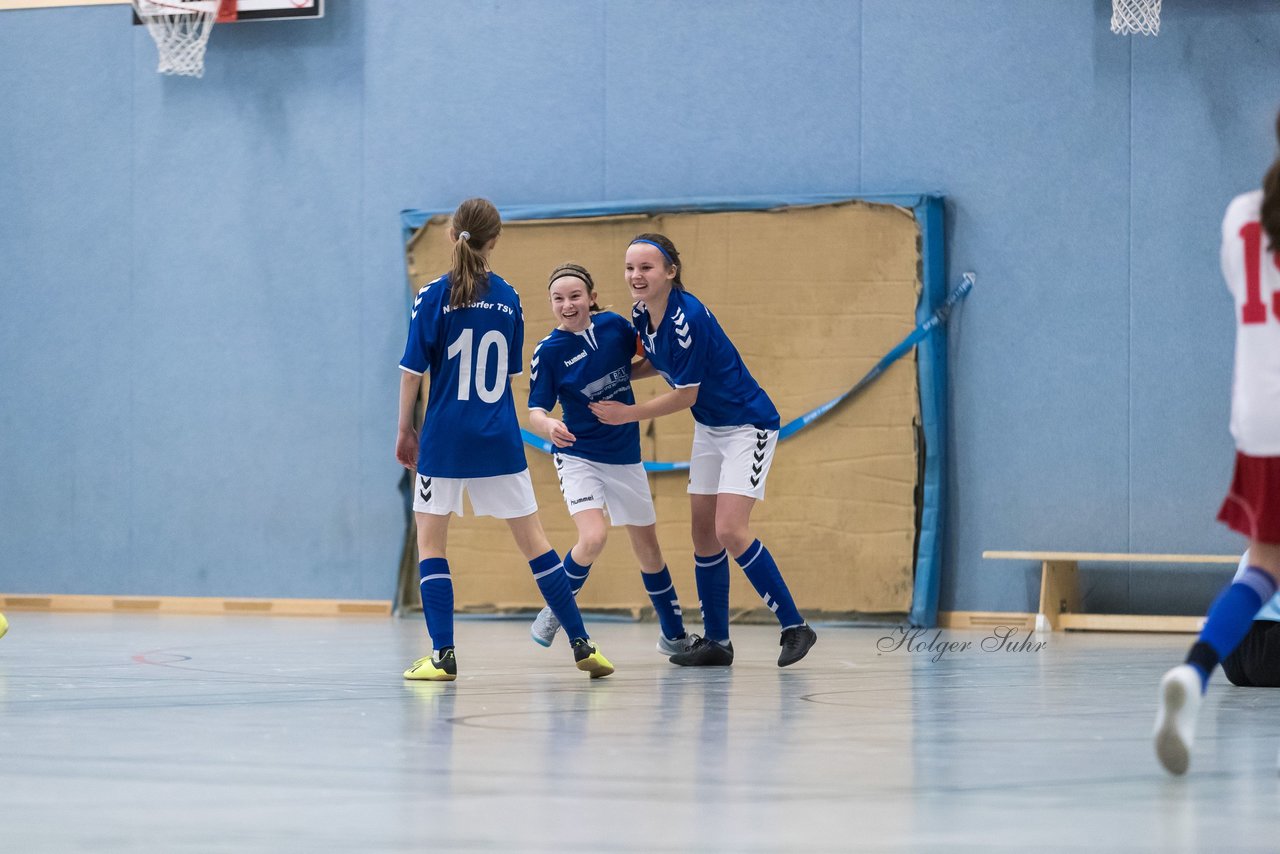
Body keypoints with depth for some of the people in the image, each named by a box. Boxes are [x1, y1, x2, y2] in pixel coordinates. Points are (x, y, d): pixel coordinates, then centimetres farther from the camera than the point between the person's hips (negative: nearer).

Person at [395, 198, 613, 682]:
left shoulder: (434, 297, -7)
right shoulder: (507, 299, 4)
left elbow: (413, 371, -7)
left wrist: (405, 432, 3)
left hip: (445, 438, -3)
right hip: (499, 440, 3)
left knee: (430, 541, 5)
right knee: (532, 538, 9)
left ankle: (443, 655, -5)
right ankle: (581, 644, 7)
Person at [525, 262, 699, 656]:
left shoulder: (614, 325, -6)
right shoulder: (548, 351, -15)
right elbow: (535, 410, -16)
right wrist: (548, 425, -37)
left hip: (625, 457, 4)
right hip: (578, 457, -4)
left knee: (648, 547, 13)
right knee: (593, 538, -25)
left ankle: (673, 634, 30)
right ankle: (554, 611, -1)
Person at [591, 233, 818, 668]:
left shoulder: (687, 317, -27)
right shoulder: (642, 314, -3)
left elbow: (686, 394, -21)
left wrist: (629, 414, -12)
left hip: (747, 426, -9)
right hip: (709, 430, 9)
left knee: (730, 531, -17)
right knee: (704, 534, 6)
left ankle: (794, 627, -9)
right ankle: (716, 642, 13)